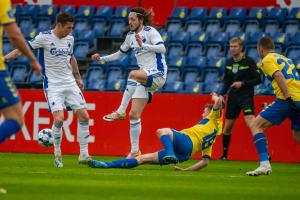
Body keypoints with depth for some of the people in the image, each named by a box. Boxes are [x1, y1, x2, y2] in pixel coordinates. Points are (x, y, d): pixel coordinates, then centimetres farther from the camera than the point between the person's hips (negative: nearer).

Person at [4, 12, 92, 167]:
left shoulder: (70, 39, 7)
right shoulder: (44, 37, -11)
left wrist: (78, 78, 27)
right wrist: (4, 58, -21)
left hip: (70, 83, 6)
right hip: (53, 85, -6)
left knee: (84, 116, -2)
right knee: (59, 119, -18)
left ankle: (84, 155, 7)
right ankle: (57, 154, 3)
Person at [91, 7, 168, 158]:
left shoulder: (150, 31, -7)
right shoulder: (130, 36, 14)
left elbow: (162, 48, -22)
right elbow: (120, 54, 26)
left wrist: (143, 45, -32)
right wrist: (102, 59, 14)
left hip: (157, 74, -8)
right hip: (145, 78, 8)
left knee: (133, 74, -37)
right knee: (134, 114, 0)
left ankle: (120, 111, -32)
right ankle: (135, 151, 7)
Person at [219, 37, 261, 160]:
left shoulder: (249, 61, -8)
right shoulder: (229, 62, 8)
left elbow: (258, 79, -9)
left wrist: (243, 83, -19)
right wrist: (222, 95, 5)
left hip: (246, 96, -6)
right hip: (233, 97, 6)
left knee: (250, 121, -23)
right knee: (227, 126, 9)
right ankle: (224, 154, 24)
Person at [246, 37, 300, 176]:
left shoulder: (267, 60, 3)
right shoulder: (285, 59, 28)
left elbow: (279, 77, -12)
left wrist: (288, 98, -20)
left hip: (288, 99, -8)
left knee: (256, 125, -4)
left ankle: (264, 164, -19)